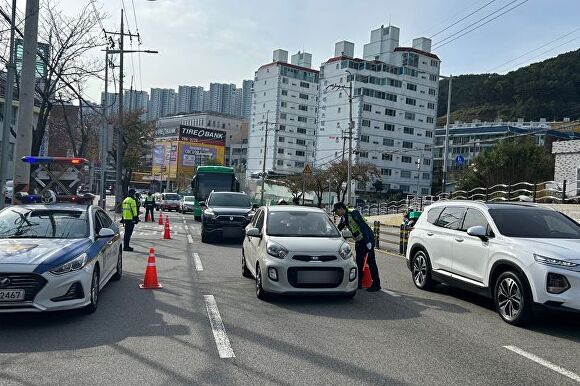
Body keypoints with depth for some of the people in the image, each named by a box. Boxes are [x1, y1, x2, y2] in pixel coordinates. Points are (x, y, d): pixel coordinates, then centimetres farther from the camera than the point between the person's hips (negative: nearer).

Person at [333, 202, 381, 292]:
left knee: (371, 261, -7)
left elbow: (363, 226, -22)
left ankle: (376, 284, -3)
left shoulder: (353, 213, -17)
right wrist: (342, 222, -7)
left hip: (368, 239, -9)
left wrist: (368, 241, -25)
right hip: (359, 241, 9)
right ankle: (358, 283, 20)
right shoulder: (344, 217, 9)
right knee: (359, 261, 10)